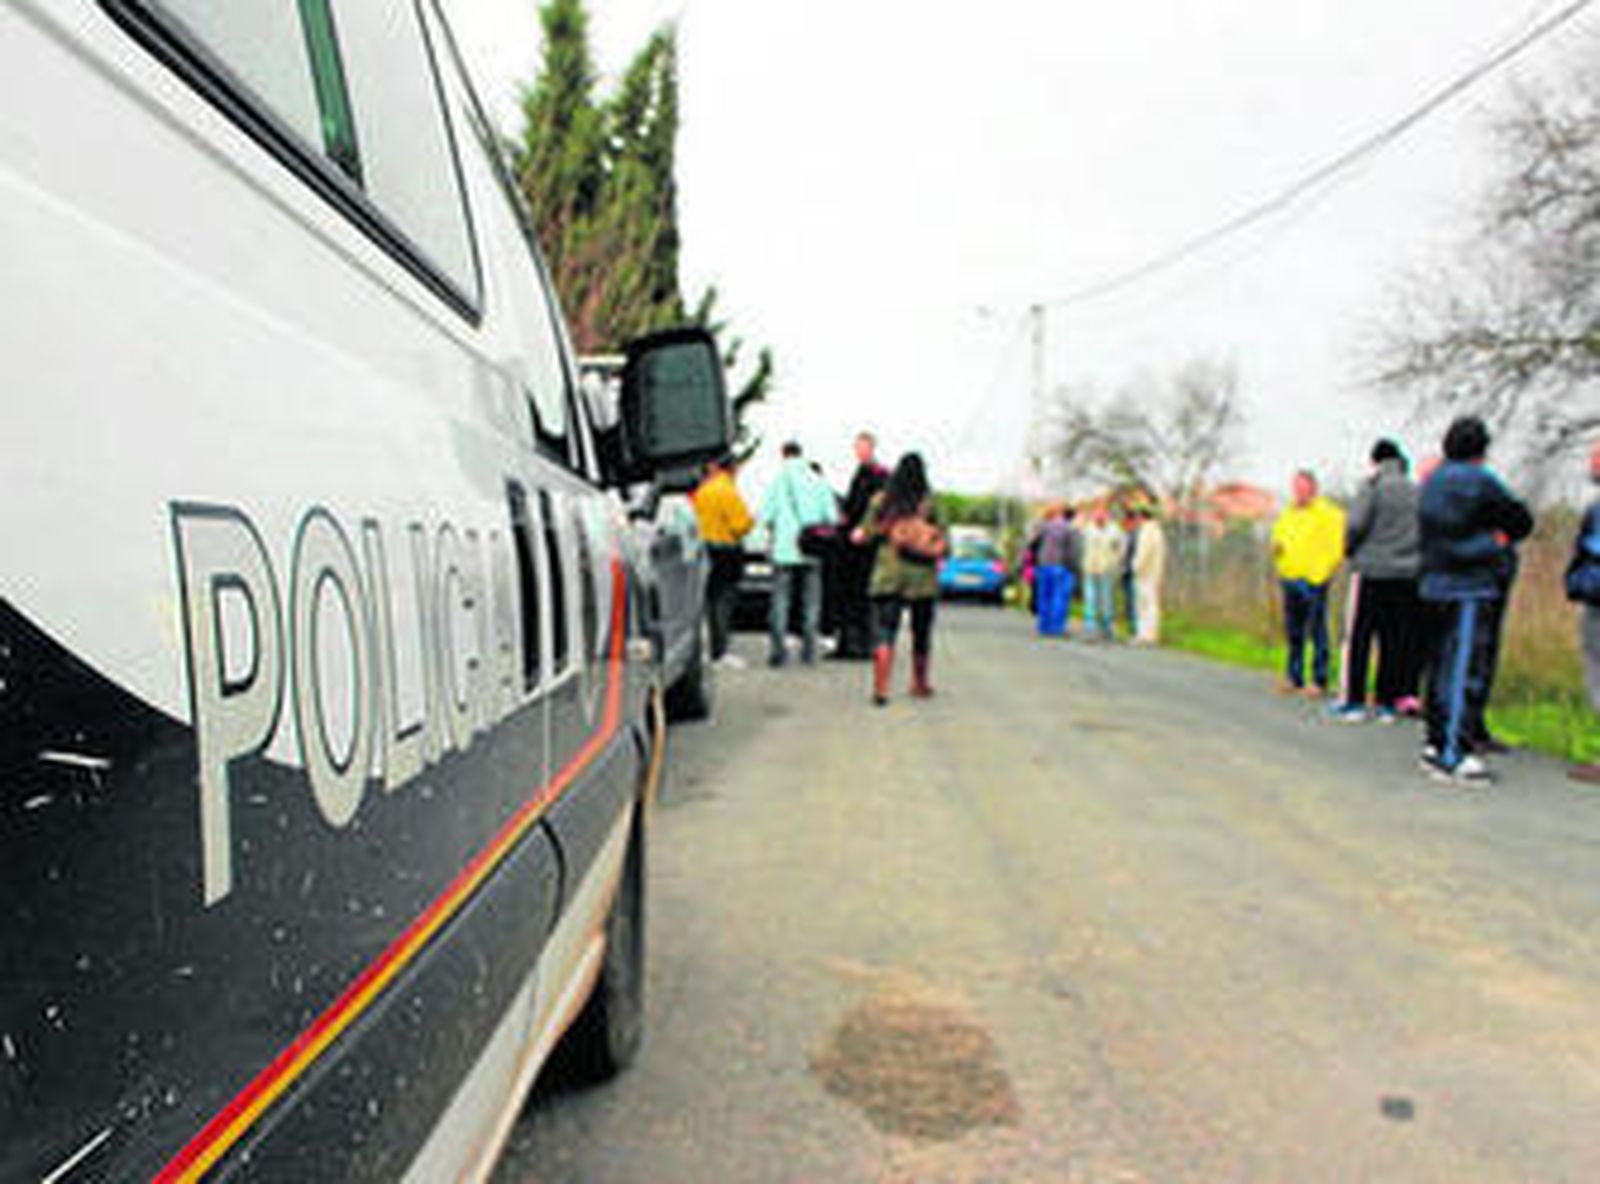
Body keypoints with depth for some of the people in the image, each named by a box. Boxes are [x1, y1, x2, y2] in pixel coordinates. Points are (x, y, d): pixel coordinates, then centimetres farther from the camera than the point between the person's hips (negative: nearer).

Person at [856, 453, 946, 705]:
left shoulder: (881, 501, 0)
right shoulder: (931, 503, -5)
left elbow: (866, 534, 9)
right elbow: (943, 546, -7)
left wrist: (859, 533, 30)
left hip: (887, 576, 1)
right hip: (922, 579, -1)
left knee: (884, 635, -2)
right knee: (921, 635, 15)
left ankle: (880, 689, -13)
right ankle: (919, 684, 29)